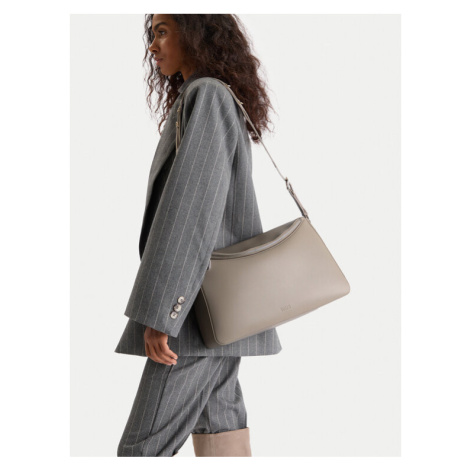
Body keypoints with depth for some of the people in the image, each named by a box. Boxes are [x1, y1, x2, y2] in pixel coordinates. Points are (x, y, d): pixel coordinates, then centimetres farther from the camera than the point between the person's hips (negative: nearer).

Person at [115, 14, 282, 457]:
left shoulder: (208, 96, -10)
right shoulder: (215, 104, 21)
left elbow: (193, 203, -21)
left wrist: (159, 311, -24)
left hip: (201, 307, -10)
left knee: (143, 449, -8)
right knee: (217, 435, 8)